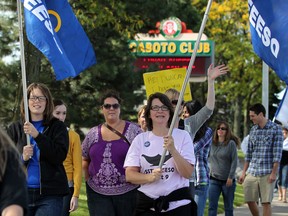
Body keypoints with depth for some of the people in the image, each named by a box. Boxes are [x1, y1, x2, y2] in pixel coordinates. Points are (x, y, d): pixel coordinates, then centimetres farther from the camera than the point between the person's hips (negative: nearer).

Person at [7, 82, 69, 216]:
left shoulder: (57, 127, 5)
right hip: (21, 193, 3)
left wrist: (37, 135, -16)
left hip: (50, 195, -3)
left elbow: (60, 156, -9)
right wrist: (22, 158, -11)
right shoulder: (15, 128, 12)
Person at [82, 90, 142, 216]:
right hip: (97, 193, 2)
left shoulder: (133, 130, 0)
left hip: (127, 192, -2)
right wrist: (89, 179, 9)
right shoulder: (93, 134, 9)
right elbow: (84, 159, 20)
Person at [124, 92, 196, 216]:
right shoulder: (140, 139, 6)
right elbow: (129, 175, 1)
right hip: (147, 205, 1)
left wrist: (173, 150, -19)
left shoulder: (182, 136, 2)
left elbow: (187, 173, -6)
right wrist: (150, 177, -17)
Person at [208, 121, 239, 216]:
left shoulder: (231, 144, -5)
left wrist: (230, 177, -13)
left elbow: (234, 161, -9)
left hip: (227, 180, -3)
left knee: (228, 207, 7)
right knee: (212, 206, -5)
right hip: (214, 179, 3)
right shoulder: (212, 143, 6)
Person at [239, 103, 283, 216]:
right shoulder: (253, 130, 12)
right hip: (252, 172, 5)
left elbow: (277, 153, -9)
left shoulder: (276, 129, -4)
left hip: (267, 173, -5)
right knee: (250, 200, 5)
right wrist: (244, 172, 13)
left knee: (266, 203, -5)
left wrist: (274, 173, -15)